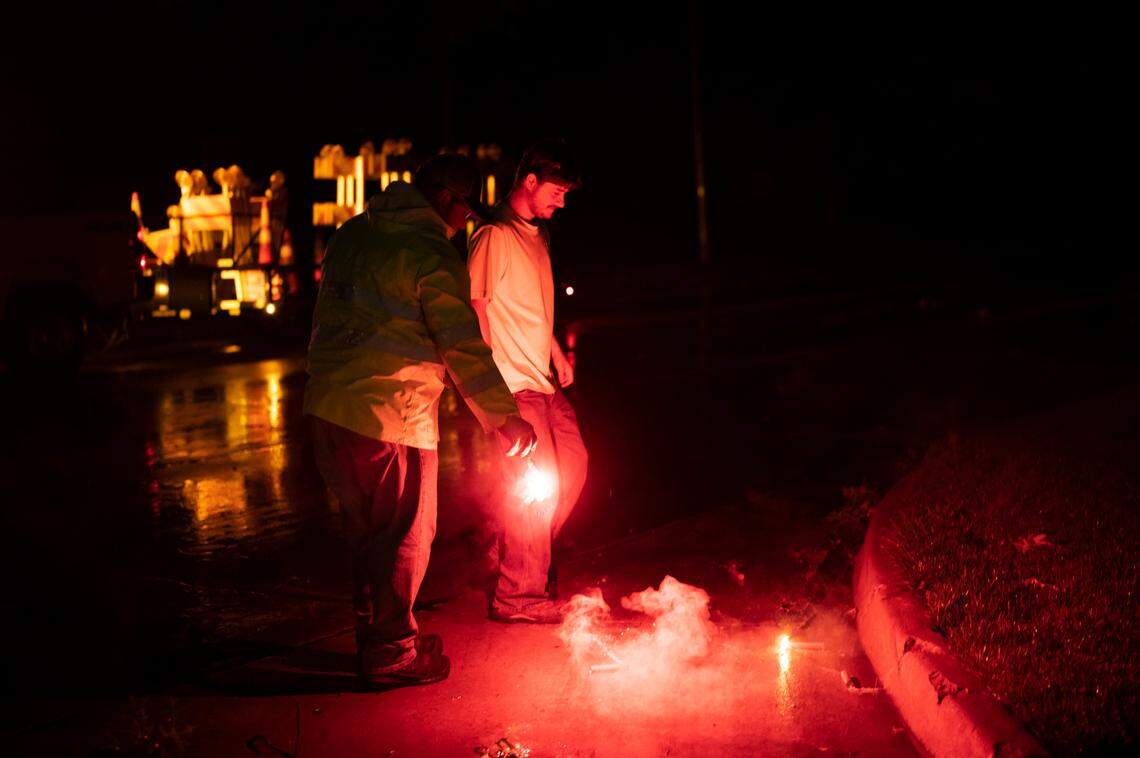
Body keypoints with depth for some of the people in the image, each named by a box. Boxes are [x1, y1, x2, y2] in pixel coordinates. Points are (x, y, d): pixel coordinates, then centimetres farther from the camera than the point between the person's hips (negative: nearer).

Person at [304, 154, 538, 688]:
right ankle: (392, 654, 15)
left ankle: (372, 637, 32)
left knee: (365, 528, 19)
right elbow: (464, 347, -16)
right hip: (392, 415, -8)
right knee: (405, 536, 6)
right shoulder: (432, 254, -13)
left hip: (329, 405, 8)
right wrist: (505, 417, -13)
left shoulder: (353, 233, 13)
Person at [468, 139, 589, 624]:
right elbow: (475, 305, -17)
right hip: (514, 384, -10)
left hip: (545, 380, 10)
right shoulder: (494, 236, -13)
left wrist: (558, 356, 18)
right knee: (534, 482, -8)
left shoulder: (538, 235, 16)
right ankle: (518, 596, 2)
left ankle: (524, 558, 30)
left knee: (572, 464, 15)